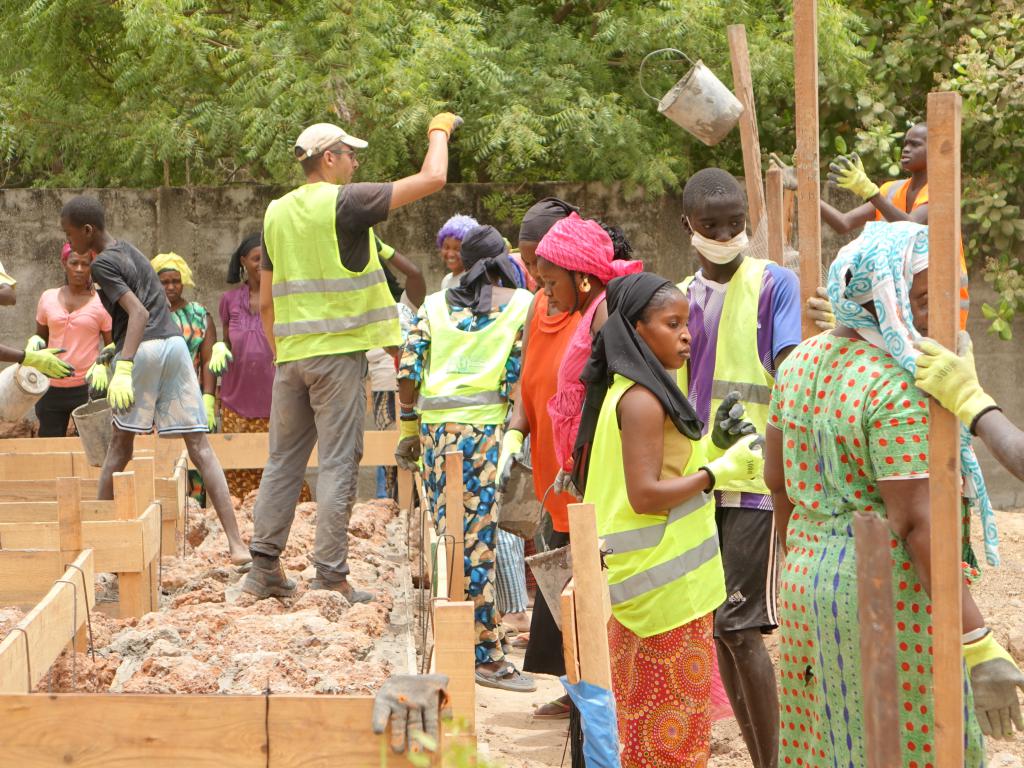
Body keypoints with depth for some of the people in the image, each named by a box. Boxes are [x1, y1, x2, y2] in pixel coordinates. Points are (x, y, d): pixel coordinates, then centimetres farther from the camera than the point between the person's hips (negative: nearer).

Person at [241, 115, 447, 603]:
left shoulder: (277, 213, 11)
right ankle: (330, 576, -4)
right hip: (338, 351, -6)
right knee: (338, 464, -3)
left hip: (291, 355, 6)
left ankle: (264, 568, 12)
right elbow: (432, 179, -9)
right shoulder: (344, 202, -9)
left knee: (283, 461, 11)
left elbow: (265, 302, 15)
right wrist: (439, 132, 9)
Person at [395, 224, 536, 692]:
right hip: (488, 427, -4)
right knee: (482, 539, -4)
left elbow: (408, 372, 8)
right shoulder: (523, 304, 5)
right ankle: (485, 656, -3)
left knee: (451, 536, 10)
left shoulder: (434, 306, 14)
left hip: (436, 427, 4)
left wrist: (408, 432, 15)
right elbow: (521, 377, -4)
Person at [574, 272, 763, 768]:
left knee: (642, 717, 15)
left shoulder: (625, 391, 12)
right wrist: (721, 470, -17)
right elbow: (645, 495, -23)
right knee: (678, 725, -3)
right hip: (669, 584, -10)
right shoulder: (642, 400, -17)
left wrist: (715, 450, 6)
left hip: (639, 578, 10)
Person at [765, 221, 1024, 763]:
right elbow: (916, 523, -24)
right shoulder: (901, 392, -19)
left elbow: (777, 477, 15)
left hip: (808, 586, 9)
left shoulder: (802, 361, 6)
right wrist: (977, 645, -24)